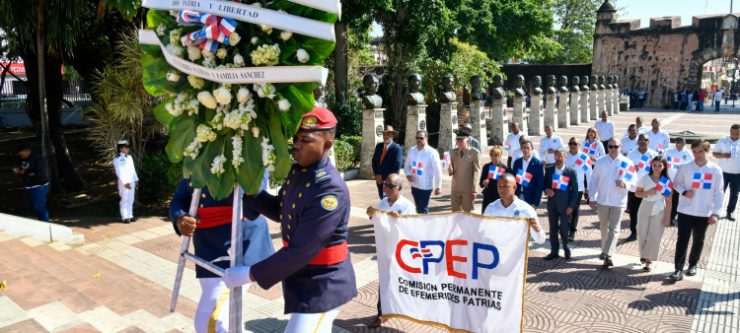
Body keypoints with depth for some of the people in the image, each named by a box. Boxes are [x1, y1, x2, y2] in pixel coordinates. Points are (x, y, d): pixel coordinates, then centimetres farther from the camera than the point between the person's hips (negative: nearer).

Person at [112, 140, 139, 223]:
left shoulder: (129, 157, 13)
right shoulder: (117, 159, -8)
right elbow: (119, 172, -14)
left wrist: (135, 179, 10)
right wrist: (125, 182, -20)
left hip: (131, 182, 6)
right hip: (123, 182, -6)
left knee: (130, 199, 9)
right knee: (124, 200, -2)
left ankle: (130, 215, 16)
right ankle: (124, 217, 3)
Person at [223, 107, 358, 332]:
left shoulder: (330, 191, -30)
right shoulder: (297, 170, -1)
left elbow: (301, 251, -29)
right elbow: (280, 210, 15)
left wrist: (249, 274, -21)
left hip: (322, 283, -9)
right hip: (302, 275, 9)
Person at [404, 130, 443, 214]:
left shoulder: (432, 152, -13)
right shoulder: (411, 150, 2)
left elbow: (437, 171, -11)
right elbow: (407, 165, 13)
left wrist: (438, 187, -12)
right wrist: (408, 174, -8)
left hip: (426, 186, -5)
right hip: (414, 185, 5)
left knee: (423, 210, -2)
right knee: (418, 209, 17)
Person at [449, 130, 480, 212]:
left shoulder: (473, 153, -5)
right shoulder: (453, 152, 8)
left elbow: (476, 171, -6)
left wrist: (474, 190, -9)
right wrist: (450, 170, -12)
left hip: (468, 189, -4)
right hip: (455, 189, 4)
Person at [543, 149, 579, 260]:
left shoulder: (571, 172, -3)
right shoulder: (549, 170, 6)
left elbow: (575, 190, -2)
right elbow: (545, 184, 15)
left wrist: (571, 206, -8)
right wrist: (547, 190, -9)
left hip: (565, 205, -3)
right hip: (552, 204, 3)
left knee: (564, 228, -5)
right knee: (553, 229, 8)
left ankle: (566, 249, 20)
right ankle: (554, 251, 19)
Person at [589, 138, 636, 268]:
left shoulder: (627, 163, -3)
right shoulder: (600, 162, 2)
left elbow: (634, 179, -2)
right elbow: (594, 180, 3)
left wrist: (625, 183, -24)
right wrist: (592, 198, -1)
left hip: (618, 202, -2)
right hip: (602, 200, 3)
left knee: (614, 229, -6)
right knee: (604, 227, 16)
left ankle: (607, 255, -9)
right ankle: (604, 250, 33)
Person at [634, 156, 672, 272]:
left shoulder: (667, 182, -6)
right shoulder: (644, 178, -5)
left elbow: (668, 201, -4)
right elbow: (637, 193, 1)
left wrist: (668, 217, -5)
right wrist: (647, 193, -18)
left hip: (659, 211, -1)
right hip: (645, 209, 1)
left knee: (654, 237, 2)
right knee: (642, 234, 3)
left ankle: (648, 261, 15)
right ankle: (643, 255, 29)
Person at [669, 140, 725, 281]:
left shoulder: (715, 170, -4)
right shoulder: (685, 168, -6)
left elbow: (718, 193, -1)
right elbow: (677, 183, 6)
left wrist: (716, 212, -6)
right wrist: (684, 192, -15)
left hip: (704, 213, 1)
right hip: (685, 211, -1)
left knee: (698, 240, 14)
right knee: (682, 239, -4)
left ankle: (692, 265, 31)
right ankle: (679, 269, -3)